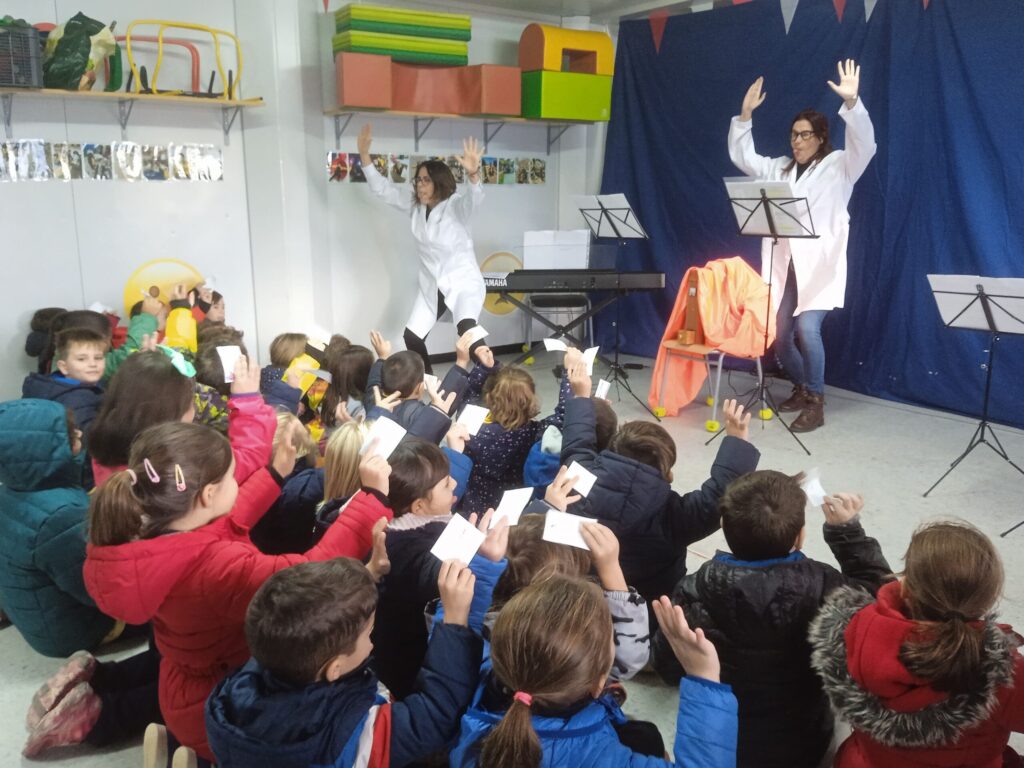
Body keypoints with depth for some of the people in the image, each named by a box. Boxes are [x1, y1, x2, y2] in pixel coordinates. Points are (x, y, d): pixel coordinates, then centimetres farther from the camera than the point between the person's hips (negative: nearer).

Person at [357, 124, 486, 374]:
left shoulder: (455, 206, -15)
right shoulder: (415, 207, 3)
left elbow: (474, 198, -37)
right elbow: (383, 189, 7)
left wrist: (473, 173, -59)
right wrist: (364, 154, -3)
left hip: (464, 281, -7)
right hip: (431, 285, 7)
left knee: (467, 330, -32)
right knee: (412, 337, 5)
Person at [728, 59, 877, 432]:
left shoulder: (839, 166, 3)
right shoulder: (780, 168, 18)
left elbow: (864, 145, -15)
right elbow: (742, 157, 18)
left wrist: (851, 102, -28)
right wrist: (746, 114, 6)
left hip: (820, 266, -5)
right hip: (783, 266, 5)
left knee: (807, 330, -20)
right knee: (779, 336, 4)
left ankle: (815, 404, -7)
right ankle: (802, 387, 29)